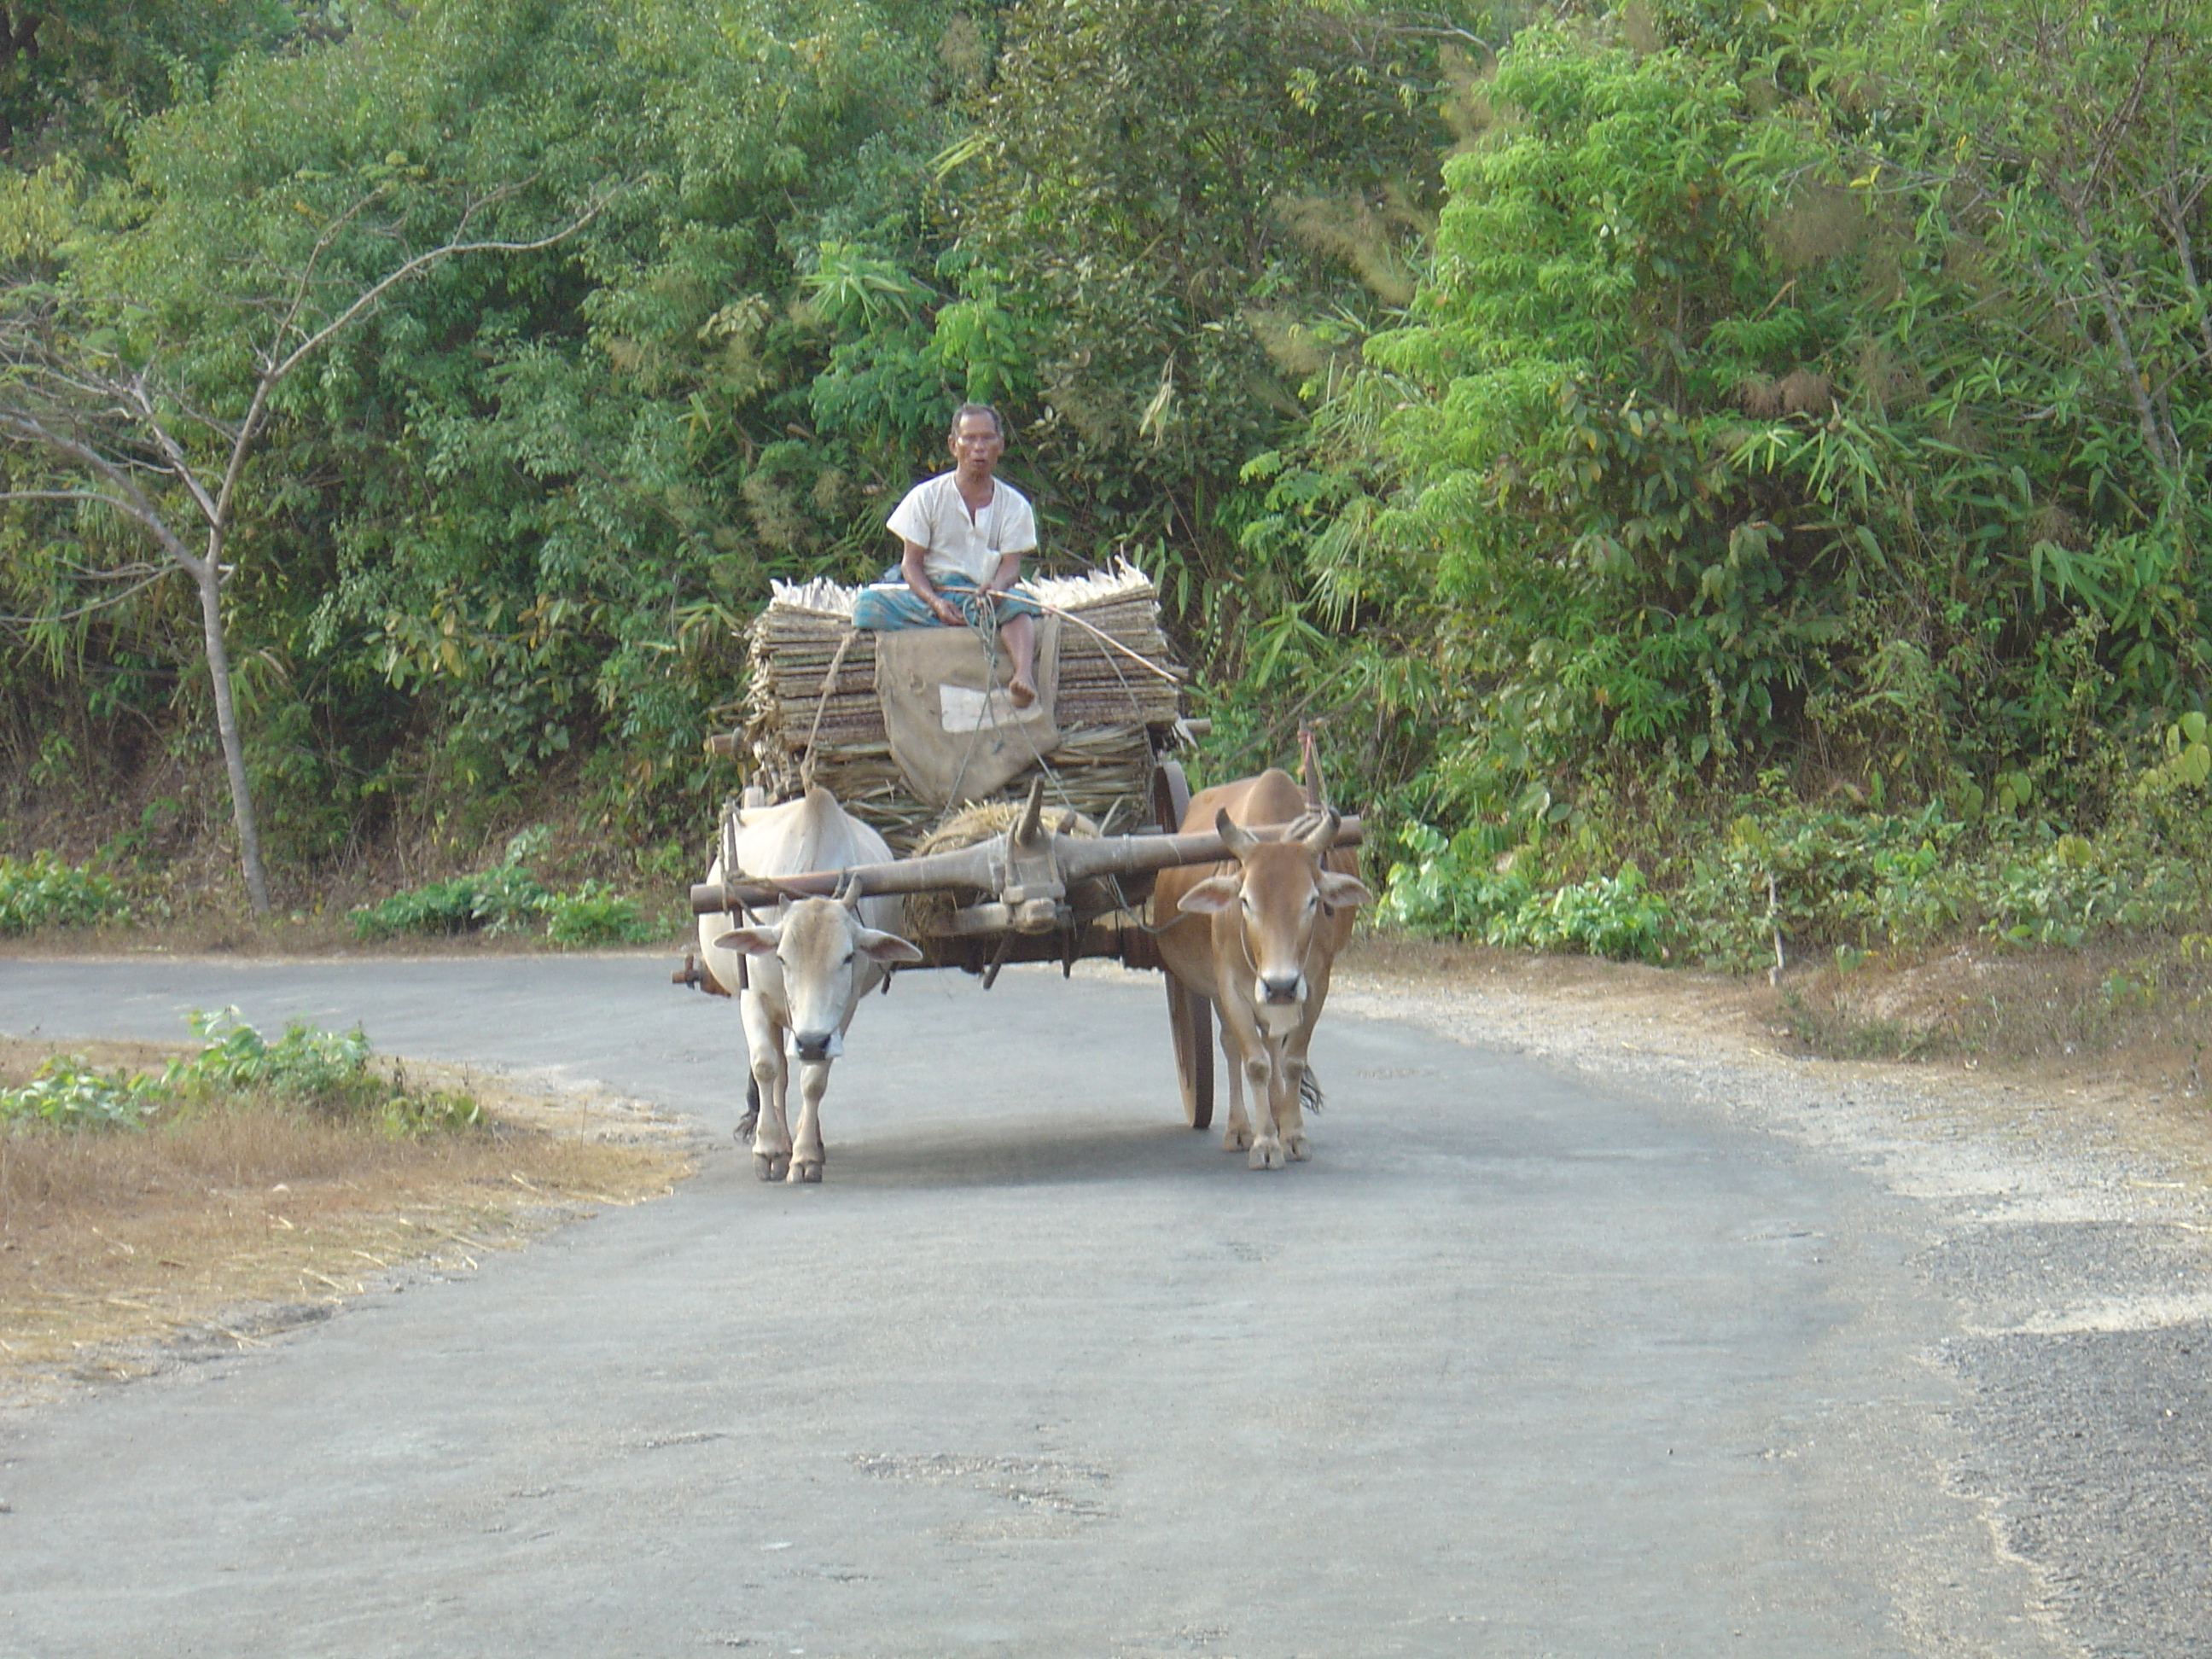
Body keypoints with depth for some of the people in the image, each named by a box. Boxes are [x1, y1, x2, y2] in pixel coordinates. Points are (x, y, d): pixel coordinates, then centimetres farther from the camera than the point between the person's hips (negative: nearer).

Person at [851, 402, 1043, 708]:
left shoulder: (1014, 505, 8)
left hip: (986, 595, 0)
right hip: (930, 594, 0)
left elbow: (1011, 564, -1)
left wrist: (995, 588, -27)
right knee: (869, 603, -29)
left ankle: (1024, 675, -61)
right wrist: (936, 603, -19)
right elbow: (911, 562, 1)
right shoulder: (927, 497, 4)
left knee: (1017, 604, -36)